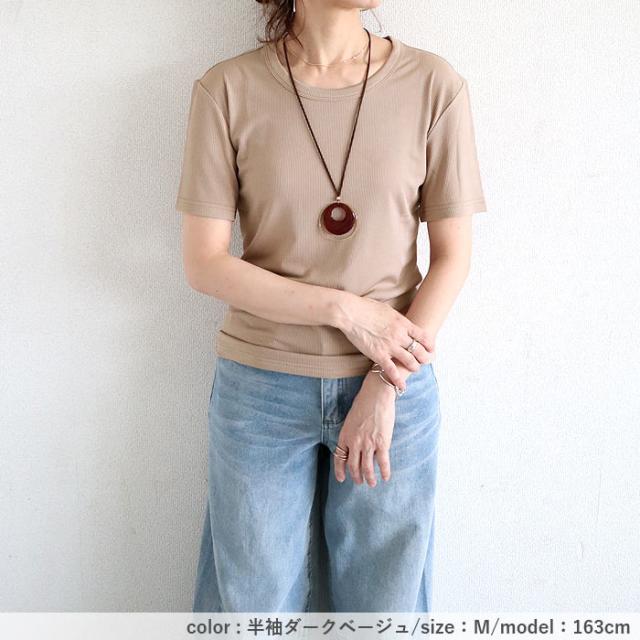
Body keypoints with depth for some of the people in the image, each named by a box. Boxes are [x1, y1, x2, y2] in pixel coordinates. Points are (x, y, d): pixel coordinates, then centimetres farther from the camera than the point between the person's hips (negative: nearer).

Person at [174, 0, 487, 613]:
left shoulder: (434, 85, -5)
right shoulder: (226, 90, -6)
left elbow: (452, 255, -2)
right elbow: (203, 263, -7)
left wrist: (385, 386, -10)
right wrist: (347, 310, -15)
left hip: (396, 381, 1)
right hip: (261, 387, 0)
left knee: (385, 595, 16)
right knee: (254, 595, 16)